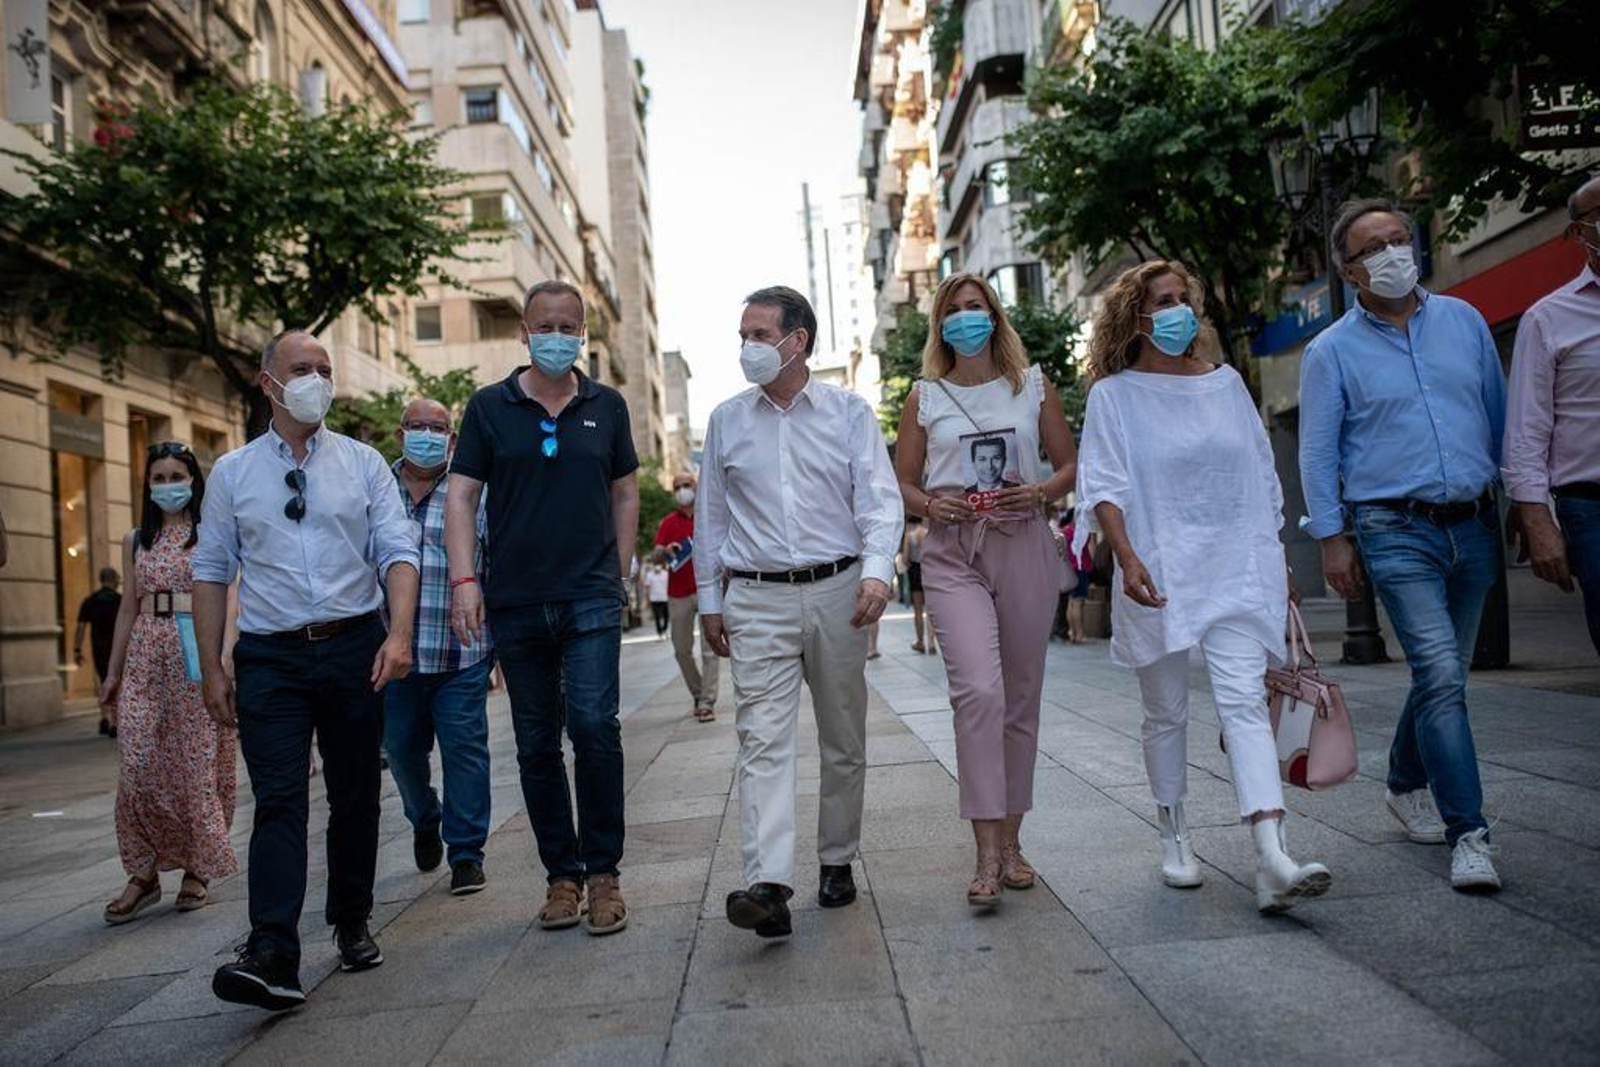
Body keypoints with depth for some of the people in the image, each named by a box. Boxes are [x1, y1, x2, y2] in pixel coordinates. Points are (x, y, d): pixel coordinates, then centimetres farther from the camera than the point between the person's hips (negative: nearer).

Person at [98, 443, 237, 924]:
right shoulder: (136, 540, 15)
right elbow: (129, 607, 18)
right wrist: (112, 672, 16)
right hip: (146, 656, 4)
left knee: (198, 762, 0)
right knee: (138, 764, -4)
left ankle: (197, 869, 13)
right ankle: (144, 871, 8)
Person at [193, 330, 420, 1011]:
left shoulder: (364, 464, 6)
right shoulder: (232, 473, 7)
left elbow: (398, 551, -2)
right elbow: (212, 572, 7)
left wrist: (399, 634, -17)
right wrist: (212, 668, 2)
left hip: (355, 648, 1)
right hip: (270, 657, -1)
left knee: (356, 796, 10)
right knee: (279, 800, -10)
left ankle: (352, 926, 26)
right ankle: (272, 959, -13)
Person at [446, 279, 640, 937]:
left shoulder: (606, 406, 8)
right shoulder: (489, 407, 5)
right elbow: (461, 495, 2)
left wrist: (618, 574, 8)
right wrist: (463, 577, -9)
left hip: (591, 598, -1)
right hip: (515, 603, 1)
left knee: (595, 726, -14)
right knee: (537, 745, 7)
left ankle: (603, 871, 1)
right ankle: (562, 873, 20)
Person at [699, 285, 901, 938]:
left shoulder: (849, 414, 3)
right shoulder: (727, 420, 9)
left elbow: (879, 499, -4)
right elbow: (711, 515, 13)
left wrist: (876, 571, -20)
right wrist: (709, 601, 11)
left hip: (837, 591, 0)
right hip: (756, 598, 0)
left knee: (844, 739, 10)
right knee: (763, 739, -13)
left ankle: (837, 860, 26)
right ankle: (767, 884, -20)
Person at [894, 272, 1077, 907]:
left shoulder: (1033, 386, 12)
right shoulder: (925, 396, 10)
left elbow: (1071, 465, 13)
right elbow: (901, 483, 11)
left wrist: (1042, 491, -8)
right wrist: (930, 505, -10)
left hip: (1025, 547, 2)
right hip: (953, 553, -2)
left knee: (1021, 696, 6)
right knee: (978, 689, -18)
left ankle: (1010, 842, 19)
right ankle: (986, 854, -13)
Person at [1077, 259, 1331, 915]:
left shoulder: (1226, 384, 13)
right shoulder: (1114, 395, 3)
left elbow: (1262, 479, 18)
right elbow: (1104, 487, -6)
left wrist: (1276, 557, 15)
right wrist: (1127, 558, -20)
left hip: (1235, 569, 2)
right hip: (1157, 576, -2)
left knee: (1244, 702, -10)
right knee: (1166, 712, 8)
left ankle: (1271, 860, -18)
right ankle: (1173, 835, 25)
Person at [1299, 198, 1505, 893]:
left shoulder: (1463, 320, 10)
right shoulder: (1331, 352, -1)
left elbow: (1500, 414, 16)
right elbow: (1317, 453, 0)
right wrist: (1330, 538, -5)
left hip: (1474, 525, 5)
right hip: (1397, 533, -4)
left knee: (1443, 672, 14)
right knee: (1442, 676, -14)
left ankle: (1406, 786, 35)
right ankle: (1469, 835, -9)